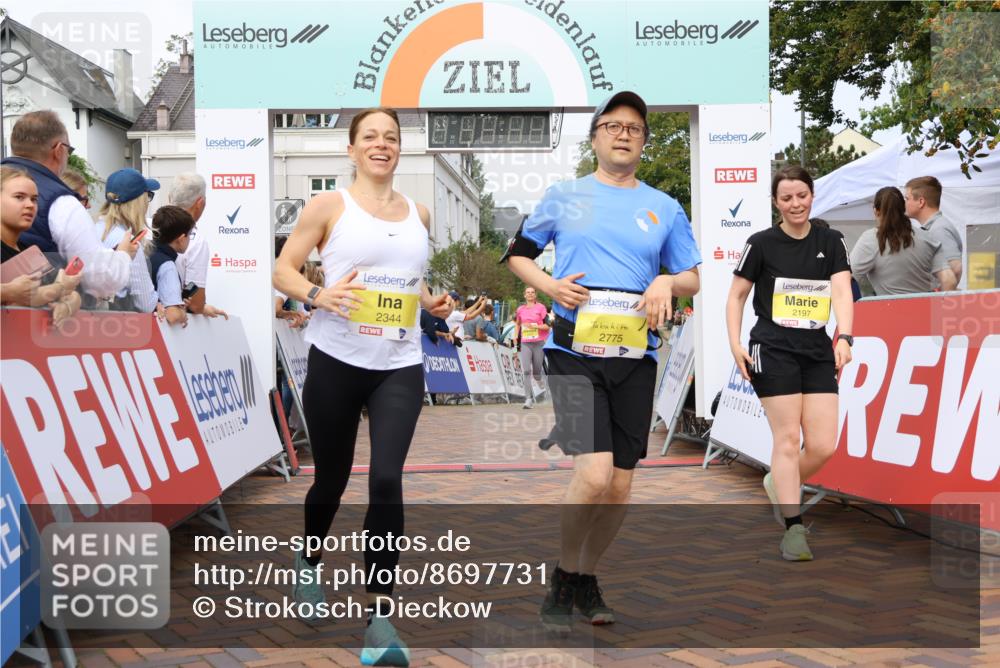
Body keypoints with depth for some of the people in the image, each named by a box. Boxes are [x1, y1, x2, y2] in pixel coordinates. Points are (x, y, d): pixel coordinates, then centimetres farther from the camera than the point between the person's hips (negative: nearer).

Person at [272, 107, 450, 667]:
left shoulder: (420, 214, 11)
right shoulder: (330, 206, -1)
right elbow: (283, 270, -1)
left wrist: (435, 302, 5)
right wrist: (317, 296, -20)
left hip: (401, 367, 2)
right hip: (337, 361, -2)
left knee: (387, 480, -12)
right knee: (332, 479, 11)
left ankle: (380, 614, -5)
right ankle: (309, 562, 44)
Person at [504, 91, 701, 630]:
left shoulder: (664, 208, 13)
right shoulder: (564, 196, 8)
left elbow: (694, 276, 18)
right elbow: (517, 253, 16)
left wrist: (667, 282, -5)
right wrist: (548, 284, -4)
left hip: (636, 358, 3)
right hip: (574, 352, -3)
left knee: (620, 488, 5)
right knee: (594, 474, -17)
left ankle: (587, 577, 28)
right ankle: (563, 575, 7)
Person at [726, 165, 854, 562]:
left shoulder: (831, 242, 8)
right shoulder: (762, 243, 0)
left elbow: (842, 291, -5)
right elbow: (736, 295, 5)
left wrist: (844, 337, -20)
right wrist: (735, 344, -7)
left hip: (818, 351, 4)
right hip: (773, 349, -4)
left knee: (823, 446, -2)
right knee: (788, 439, -8)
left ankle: (778, 486, 28)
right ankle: (793, 530, -1)